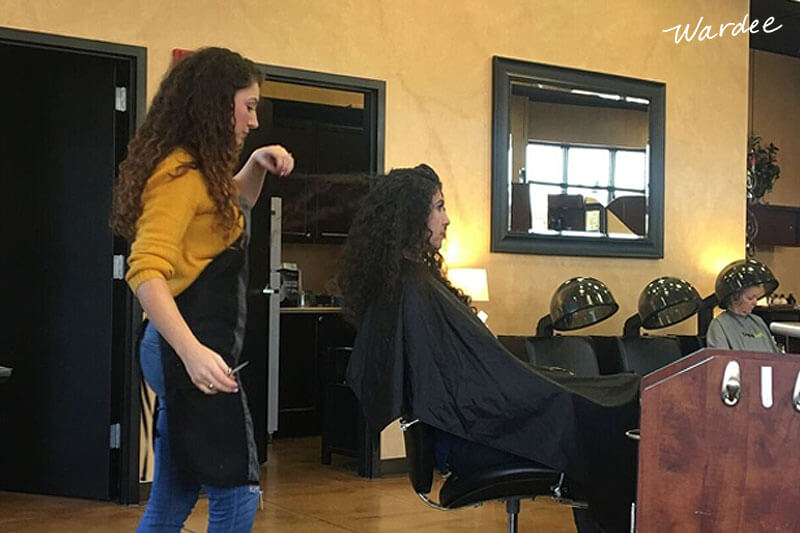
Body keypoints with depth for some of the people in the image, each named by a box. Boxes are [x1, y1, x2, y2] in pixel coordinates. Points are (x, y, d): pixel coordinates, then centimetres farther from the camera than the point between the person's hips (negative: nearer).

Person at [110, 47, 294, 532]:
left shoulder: (201, 171, 16)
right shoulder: (180, 173, -14)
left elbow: (233, 206, 38)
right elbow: (146, 270, -24)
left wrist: (257, 164, 17)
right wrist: (193, 351, -35)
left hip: (197, 347, 10)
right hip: (192, 350, -10)